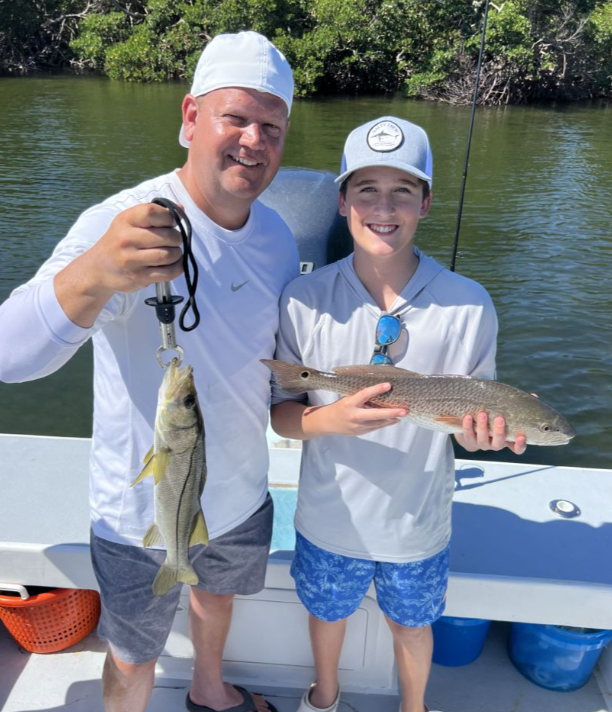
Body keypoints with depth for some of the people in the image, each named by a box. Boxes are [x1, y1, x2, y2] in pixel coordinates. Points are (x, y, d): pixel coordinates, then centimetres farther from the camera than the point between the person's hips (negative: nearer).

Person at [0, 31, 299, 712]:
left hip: (240, 494, 6)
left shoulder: (276, 235, -6)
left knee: (216, 595, 33)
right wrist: (95, 274, -58)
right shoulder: (125, 224, -26)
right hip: (145, 512, -5)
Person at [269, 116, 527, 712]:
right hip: (329, 518, 1)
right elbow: (280, 412, -9)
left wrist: (480, 432, -28)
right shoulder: (305, 299, -17)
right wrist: (330, 420, -30)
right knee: (327, 613, 27)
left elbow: (475, 414, -4)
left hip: (418, 523, 0)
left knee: (411, 624, 26)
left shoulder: (469, 305, -17)